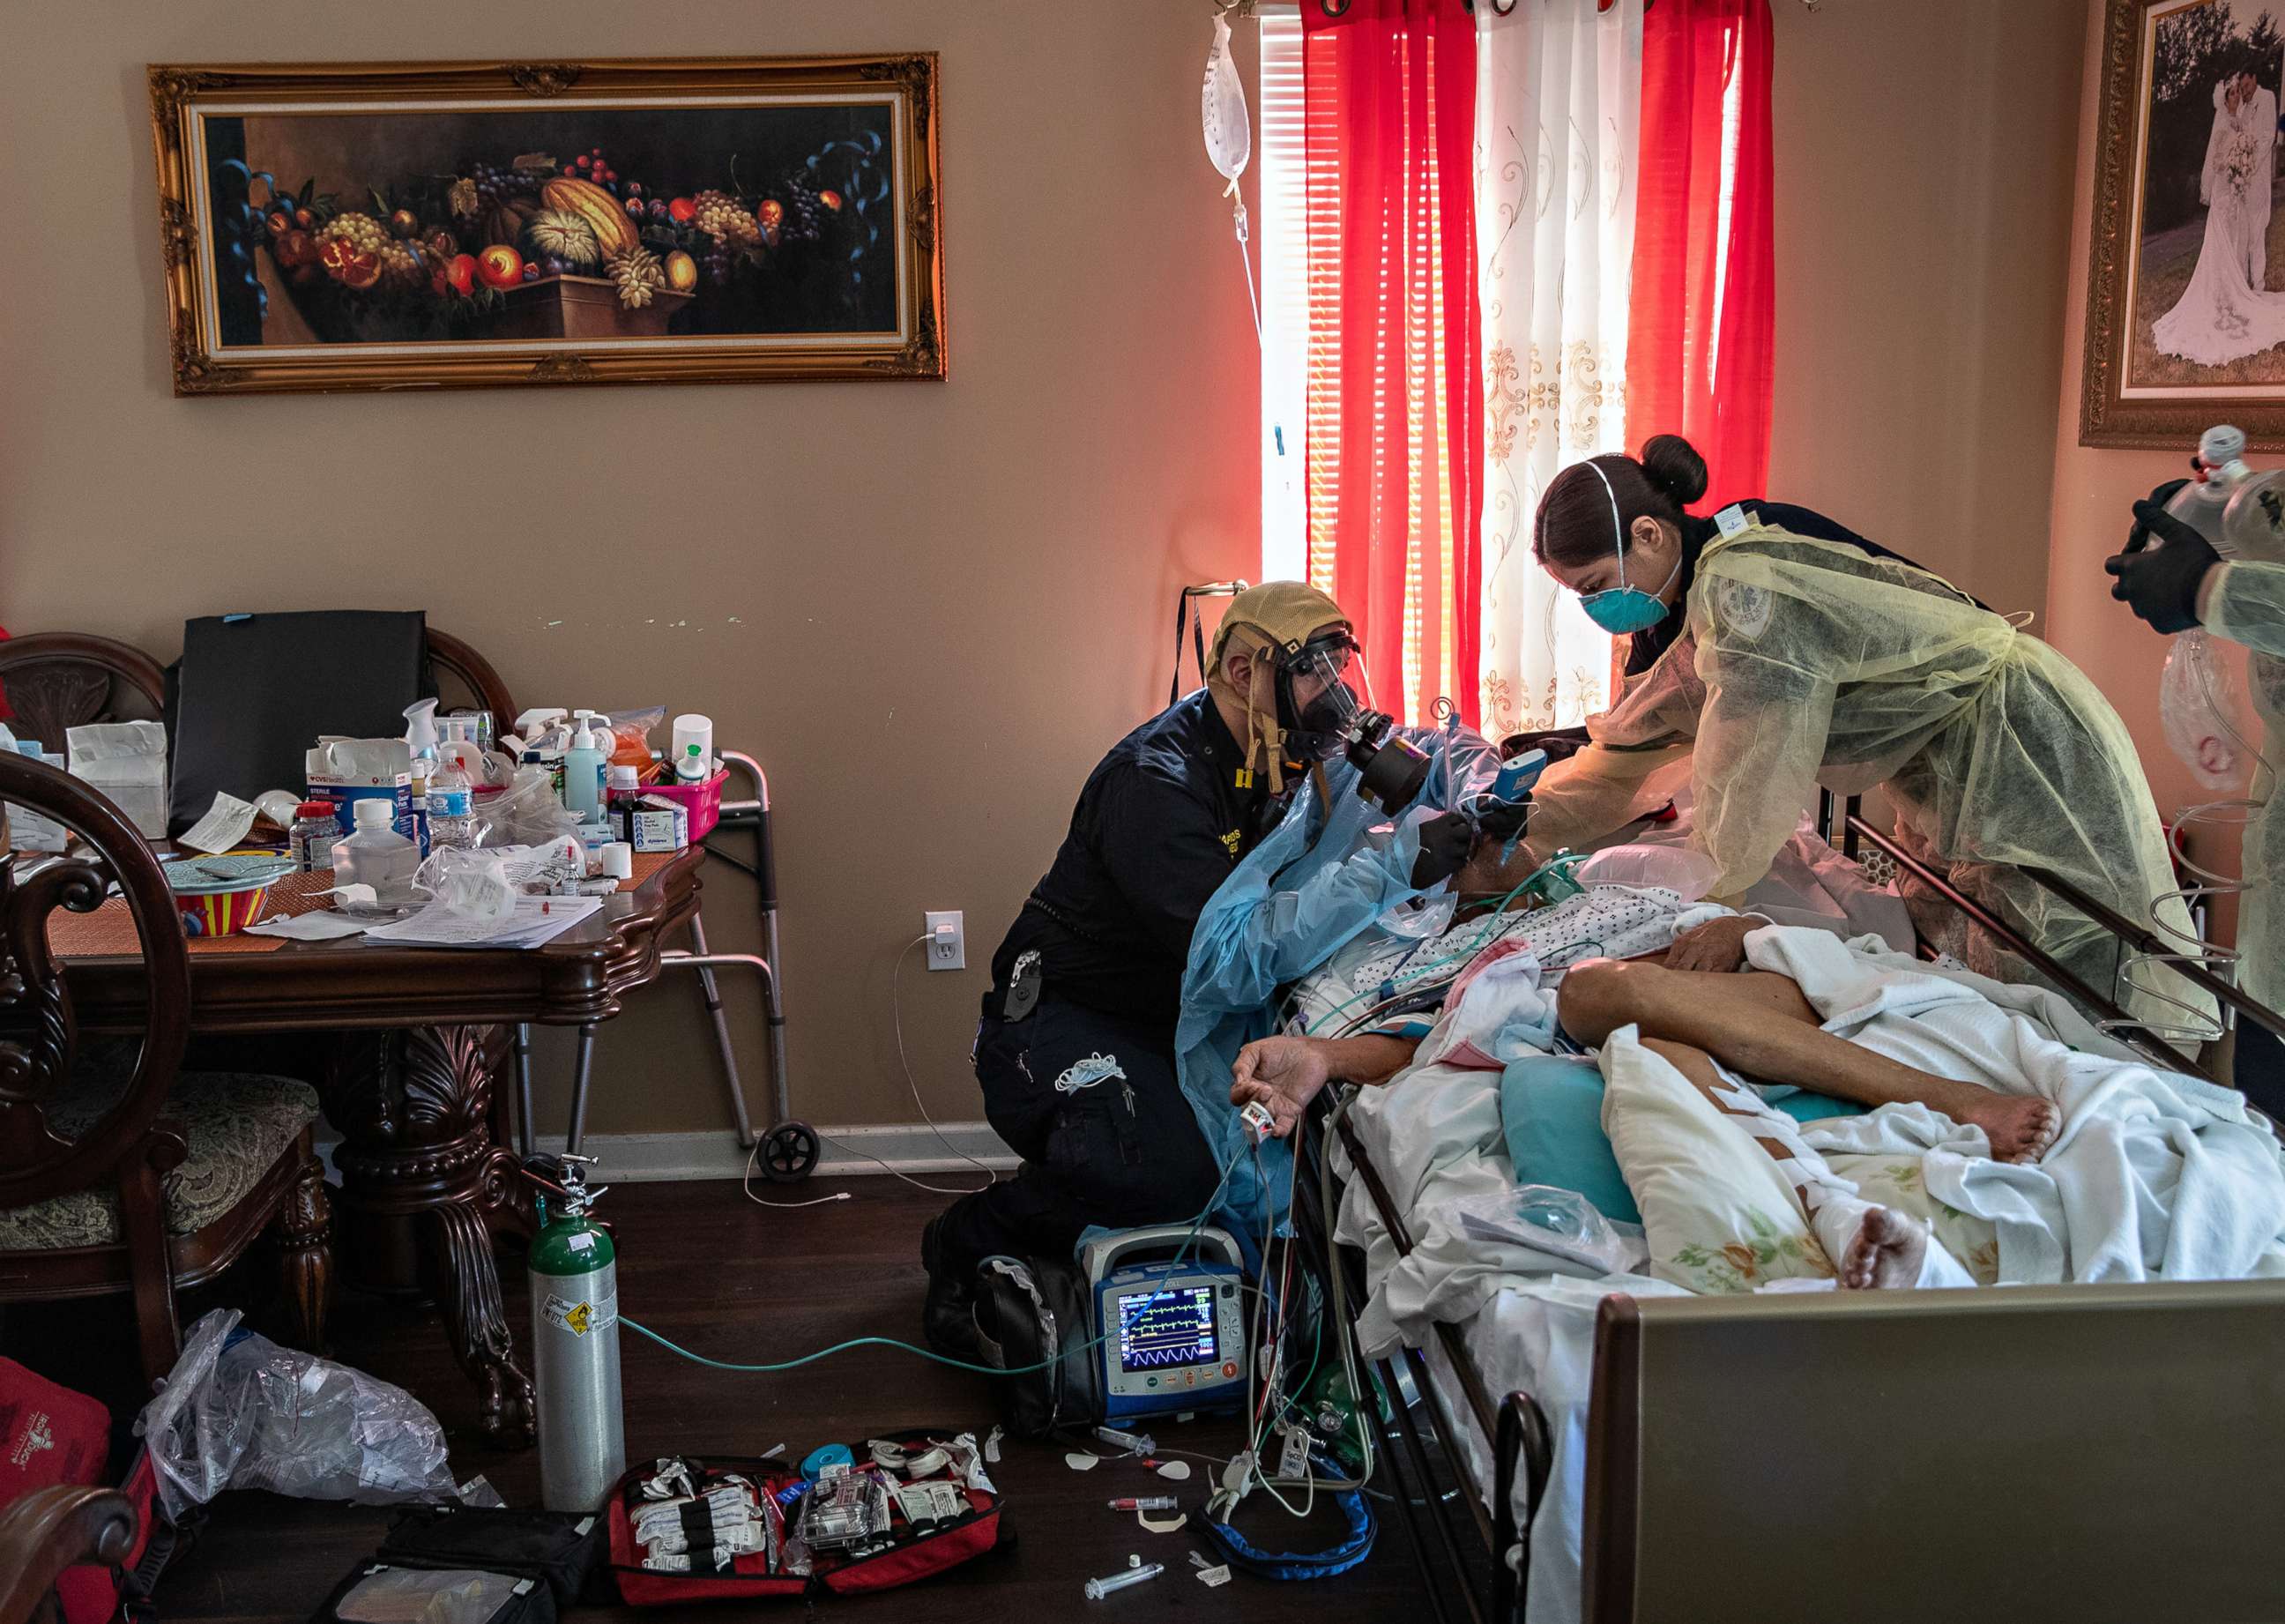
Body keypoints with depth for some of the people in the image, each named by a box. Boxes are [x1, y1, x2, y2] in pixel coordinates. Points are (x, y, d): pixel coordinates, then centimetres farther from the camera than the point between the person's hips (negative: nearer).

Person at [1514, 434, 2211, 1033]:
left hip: (2025, 748, -10)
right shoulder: (1694, 604, 4)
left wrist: (1731, 908, -16)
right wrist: (1524, 829, 8)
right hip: (1948, 778, 10)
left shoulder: (1746, 584, -27)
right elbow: (1624, 749, 12)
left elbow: (1753, 776, -25)